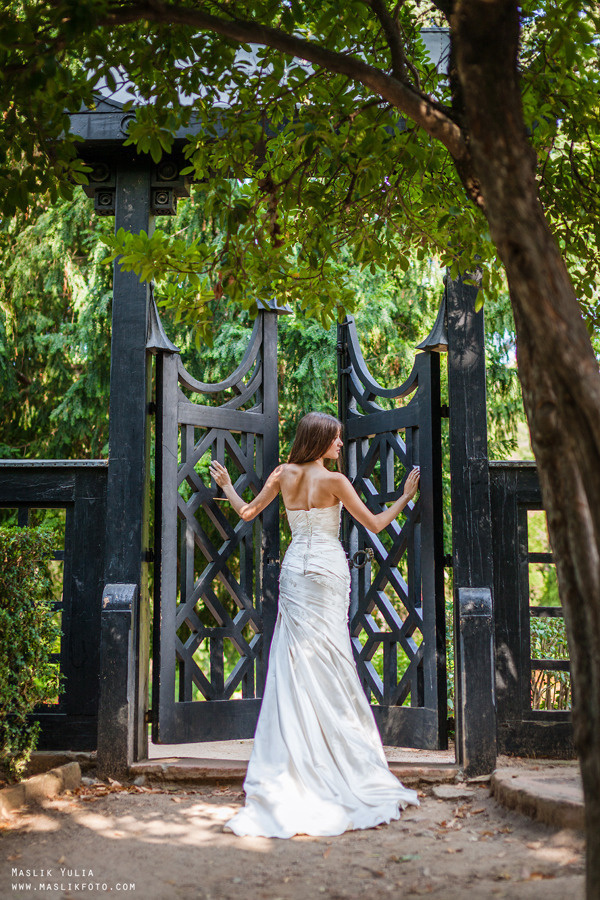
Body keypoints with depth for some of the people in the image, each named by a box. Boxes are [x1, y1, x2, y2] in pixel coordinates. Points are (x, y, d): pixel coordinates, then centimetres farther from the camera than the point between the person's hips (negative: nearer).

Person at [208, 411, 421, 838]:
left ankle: (291, 768, 6)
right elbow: (375, 524, -4)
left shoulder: (284, 474, 5)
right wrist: (407, 495, 9)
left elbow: (247, 512, 14)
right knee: (329, 664, 0)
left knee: (295, 662, 6)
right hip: (328, 569, -5)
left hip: (294, 569, 5)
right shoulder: (334, 480, -8)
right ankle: (337, 768, 7)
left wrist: (226, 485, 31)